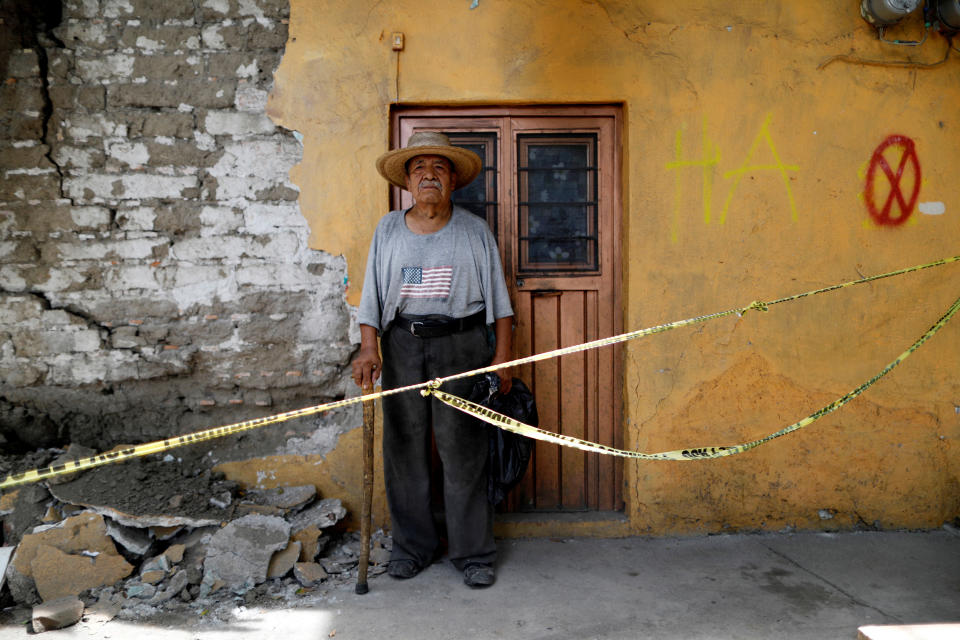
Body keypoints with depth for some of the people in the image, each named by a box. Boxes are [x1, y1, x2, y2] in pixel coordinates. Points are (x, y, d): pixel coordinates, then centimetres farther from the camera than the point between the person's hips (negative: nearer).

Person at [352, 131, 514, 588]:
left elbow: (498, 298, 6)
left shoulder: (474, 230, 6)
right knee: (404, 448, 6)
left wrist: (502, 356, 0)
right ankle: (412, 545, 22)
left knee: (463, 451, -2)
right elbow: (372, 296, 7)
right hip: (402, 347, 2)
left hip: (461, 345, -2)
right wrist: (368, 347, -6)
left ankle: (473, 552, 11)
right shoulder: (388, 230, 10)